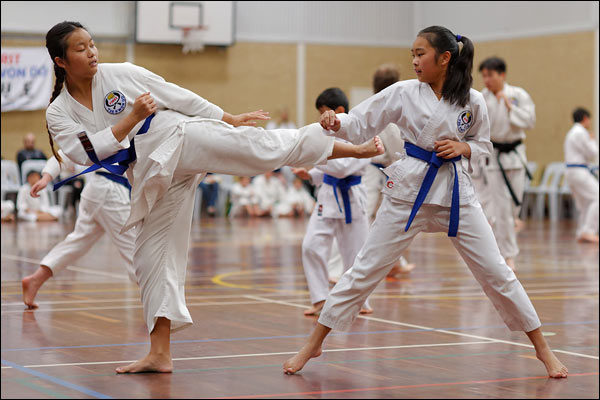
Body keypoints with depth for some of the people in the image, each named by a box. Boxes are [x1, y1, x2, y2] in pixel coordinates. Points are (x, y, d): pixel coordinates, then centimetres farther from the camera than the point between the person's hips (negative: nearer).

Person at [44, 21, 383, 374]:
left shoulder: (119, 73, 1)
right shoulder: (59, 113, 5)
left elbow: (177, 96, 5)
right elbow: (87, 152, -10)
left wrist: (230, 118, 7)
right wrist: (131, 118, -13)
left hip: (180, 138, -3)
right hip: (152, 177, 3)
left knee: (258, 145, -24)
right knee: (153, 256, 4)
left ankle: (355, 149, -30)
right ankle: (160, 354, 12)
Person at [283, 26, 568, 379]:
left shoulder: (472, 101, -4)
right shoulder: (403, 93, -4)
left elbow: (484, 145, 9)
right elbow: (361, 124, -4)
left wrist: (462, 147, -12)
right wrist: (336, 122, -25)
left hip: (457, 191, 0)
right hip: (409, 190, 0)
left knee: (496, 272, 2)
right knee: (365, 270, 2)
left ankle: (542, 348, 17)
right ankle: (313, 346, 13)